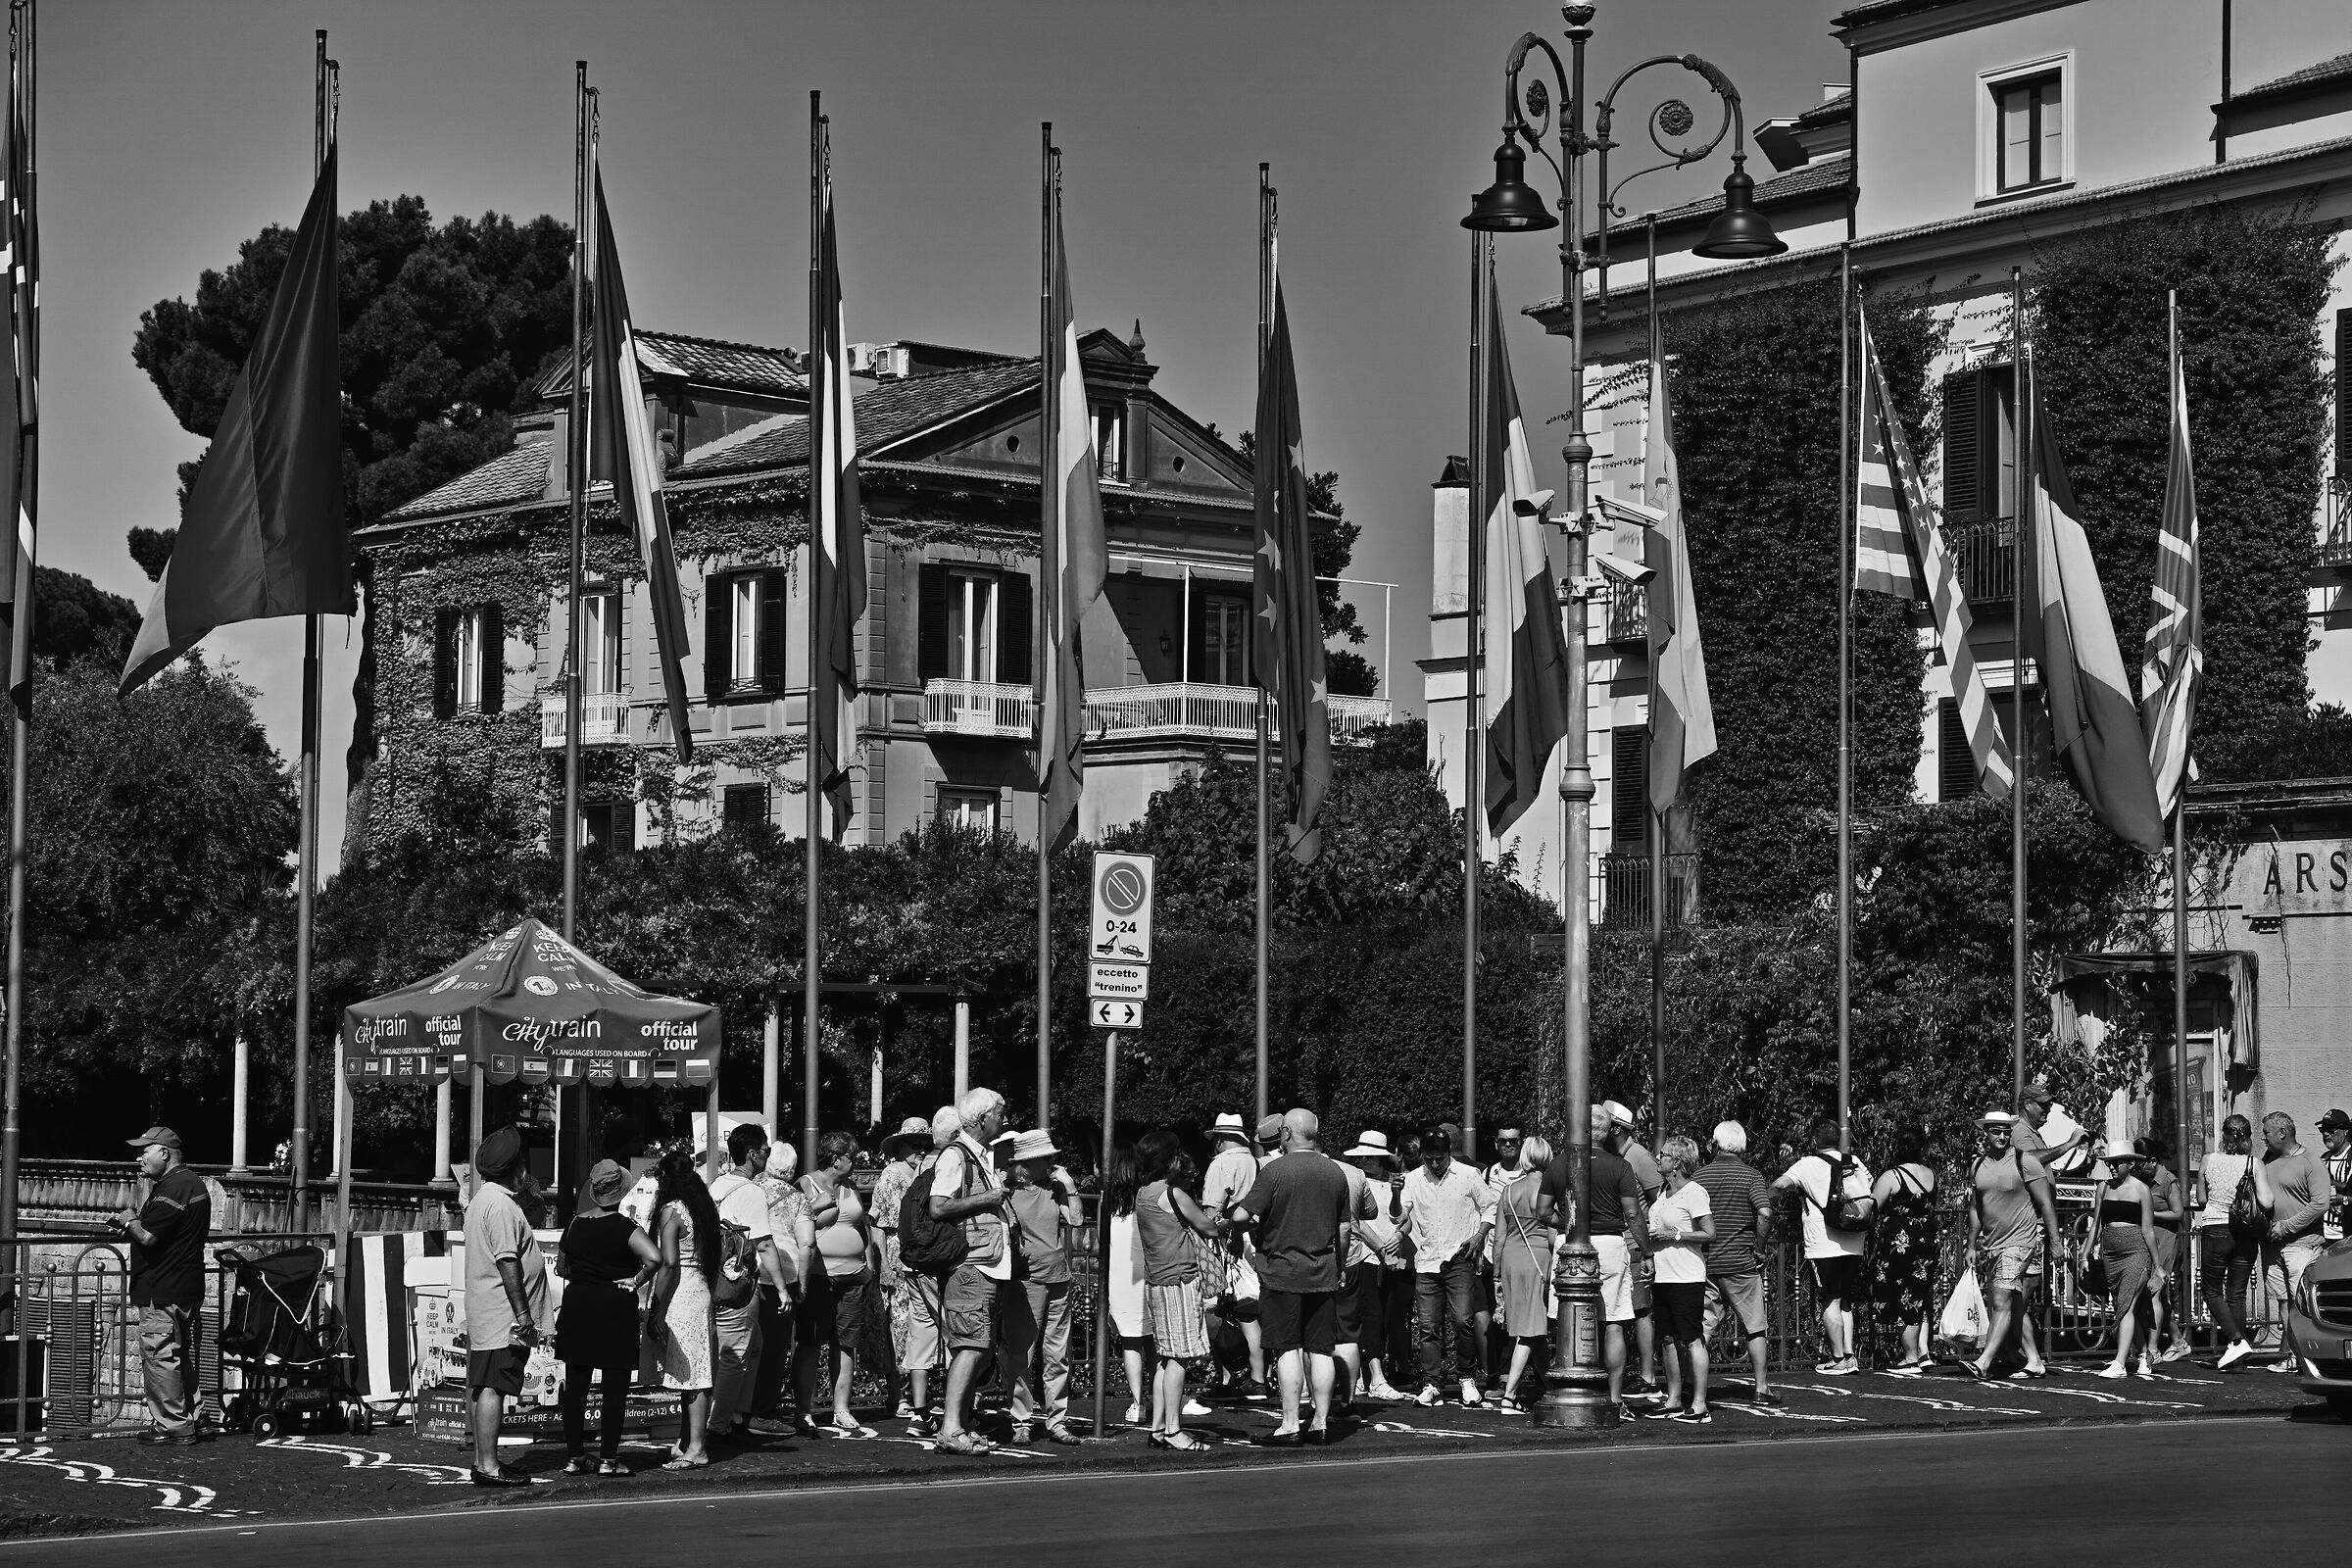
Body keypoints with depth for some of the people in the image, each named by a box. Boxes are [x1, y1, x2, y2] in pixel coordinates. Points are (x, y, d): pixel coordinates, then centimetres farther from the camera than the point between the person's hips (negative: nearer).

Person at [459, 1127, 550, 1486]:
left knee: (487, 1387, 13)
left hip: (485, 1316, 11)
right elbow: (507, 1261, -20)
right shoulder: (500, 1204, -15)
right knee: (493, 1387, -10)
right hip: (502, 1316, -11)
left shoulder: (480, 1200, 18)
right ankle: (487, 1465, -11)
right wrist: (521, 1312, -20)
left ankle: (484, 1458, 17)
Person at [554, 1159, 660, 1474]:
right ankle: (608, 1459, 2)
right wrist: (636, 1282, -12)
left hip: (576, 1306, 4)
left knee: (575, 1385, 10)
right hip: (616, 1309, -4)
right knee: (614, 1387, 2)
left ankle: (574, 1456, 13)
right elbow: (654, 1258, -27)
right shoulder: (626, 1227, -11)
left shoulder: (575, 1224, 3)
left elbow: (561, 1268, 14)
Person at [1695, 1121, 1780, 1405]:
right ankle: (1762, 1389, 7)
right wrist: (1759, 1249, -7)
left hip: (1705, 1262, 3)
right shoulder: (1751, 1175, -5)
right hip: (1741, 1264, -3)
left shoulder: (1700, 1175, 3)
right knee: (1755, 1328, 6)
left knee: (1701, 1328, 8)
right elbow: (1765, 1213, -19)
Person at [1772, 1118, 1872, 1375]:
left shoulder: (1809, 1164, -7)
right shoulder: (1856, 1164, 10)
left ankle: (1838, 1359, -2)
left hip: (1823, 1247, -5)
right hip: (1853, 1246, 5)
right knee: (1846, 1302, 13)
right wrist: (1867, 1231, 26)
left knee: (1830, 1302, -1)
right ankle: (1849, 1355, 9)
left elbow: (1779, 1185, -17)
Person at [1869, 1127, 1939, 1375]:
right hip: (1927, 1241, 6)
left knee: (1905, 1301, 1)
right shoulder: (1930, 1173, 4)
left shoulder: (1891, 1177, -15)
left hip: (1899, 1243, -6)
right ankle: (1924, 1352, 13)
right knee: (1921, 1300, 16)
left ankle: (1910, 1359, 5)